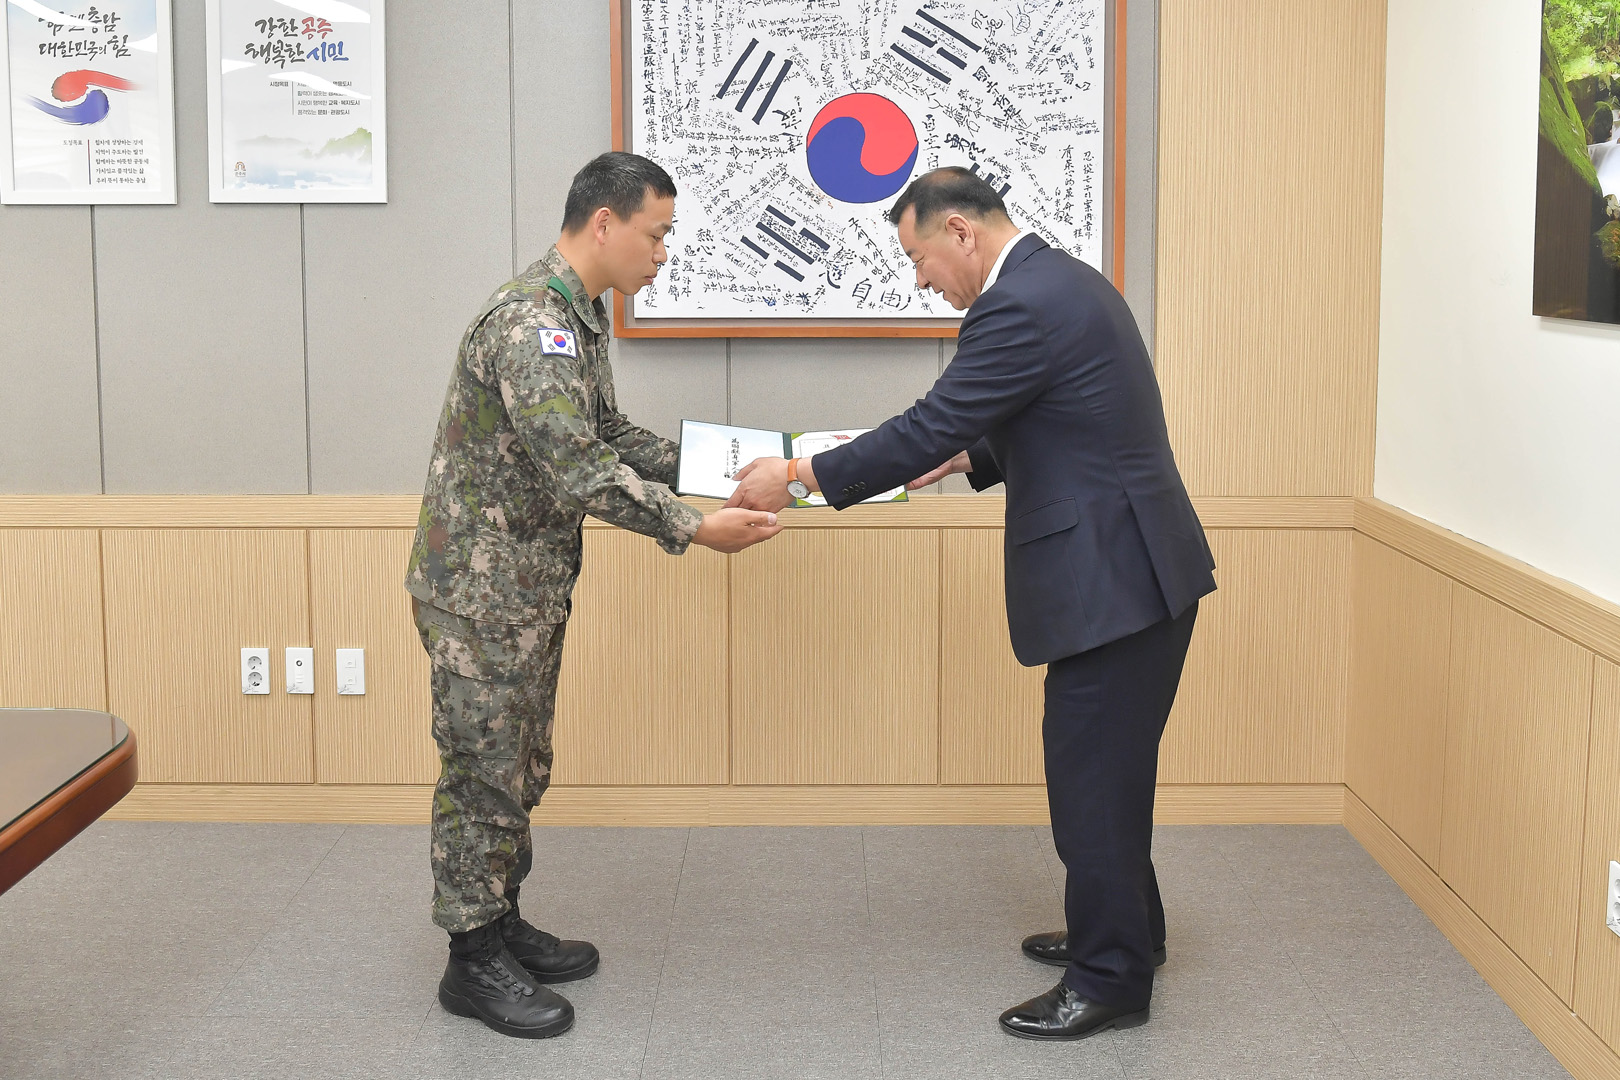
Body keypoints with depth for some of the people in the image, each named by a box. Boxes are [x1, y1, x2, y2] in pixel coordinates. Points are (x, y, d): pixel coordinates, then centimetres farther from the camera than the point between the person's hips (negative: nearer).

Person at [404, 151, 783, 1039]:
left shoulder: (580, 316, 10)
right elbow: (578, 469, -30)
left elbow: (608, 434, 19)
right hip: (481, 585, -10)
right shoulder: (529, 322, -23)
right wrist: (695, 530, -28)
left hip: (533, 584, 10)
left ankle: (504, 926, 30)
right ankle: (473, 961, 12)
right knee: (482, 771, 1)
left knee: (520, 767, 17)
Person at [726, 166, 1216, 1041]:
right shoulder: (1063, 281, 13)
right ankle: (1121, 929, 37)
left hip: (1114, 577, -11)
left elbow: (929, 427, -19)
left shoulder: (1019, 307, -19)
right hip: (1132, 566, 11)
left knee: (1091, 774, 0)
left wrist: (796, 476, -11)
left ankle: (1108, 982, 11)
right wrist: (965, 456, 17)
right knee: (1104, 766, 21)